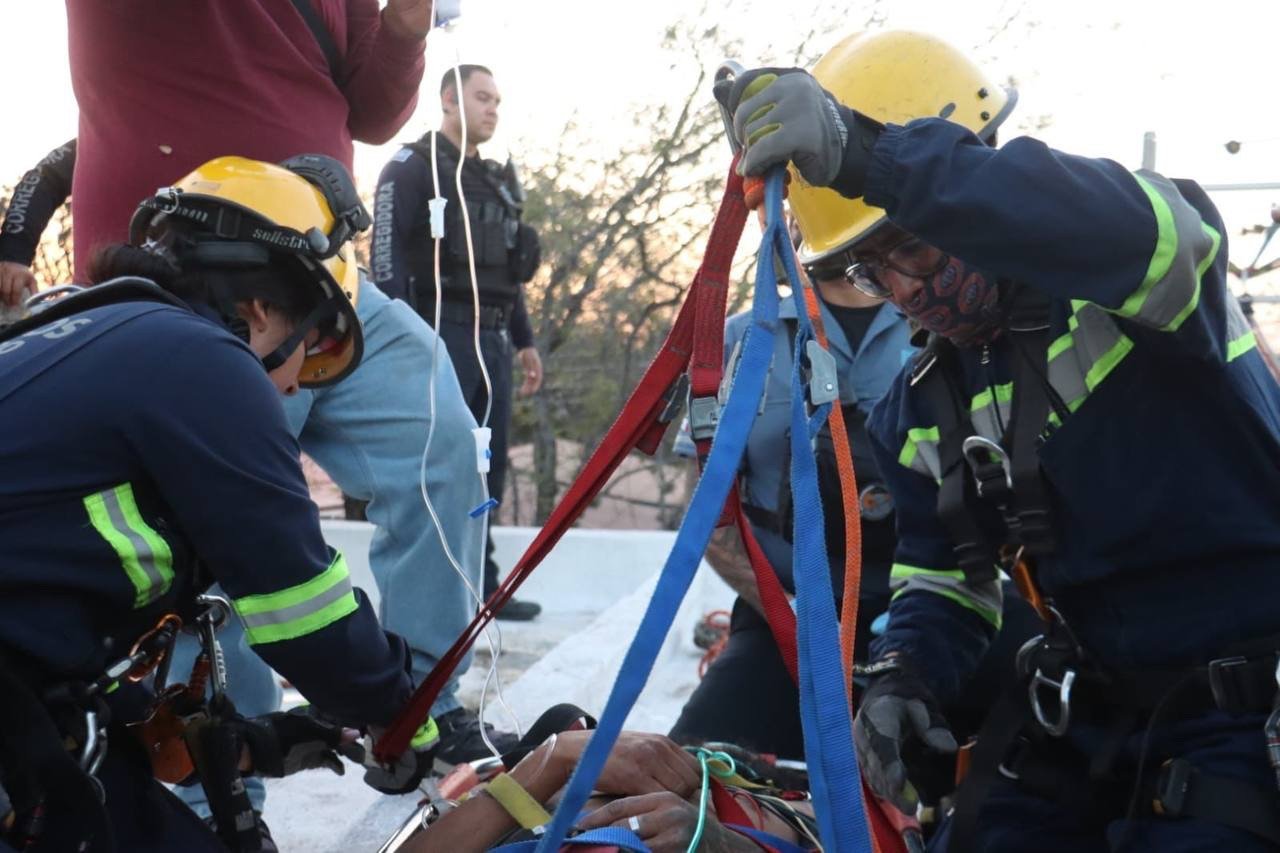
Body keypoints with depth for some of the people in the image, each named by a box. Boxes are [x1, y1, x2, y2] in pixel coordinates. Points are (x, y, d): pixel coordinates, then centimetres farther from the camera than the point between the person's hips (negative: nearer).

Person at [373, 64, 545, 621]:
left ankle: (480, 584, 15)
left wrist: (524, 341, 22)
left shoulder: (497, 180, 22)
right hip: (440, 336, -7)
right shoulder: (412, 168, -1)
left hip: (492, 343, 7)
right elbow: (387, 260, -10)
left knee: (486, 468, 8)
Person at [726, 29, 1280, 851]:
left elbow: (1146, 231, -43)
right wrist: (904, 673, -10)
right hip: (1089, 705, 7)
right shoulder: (920, 408, 6)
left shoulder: (1127, 289, -18)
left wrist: (871, 155, -51)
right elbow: (946, 573, 13)